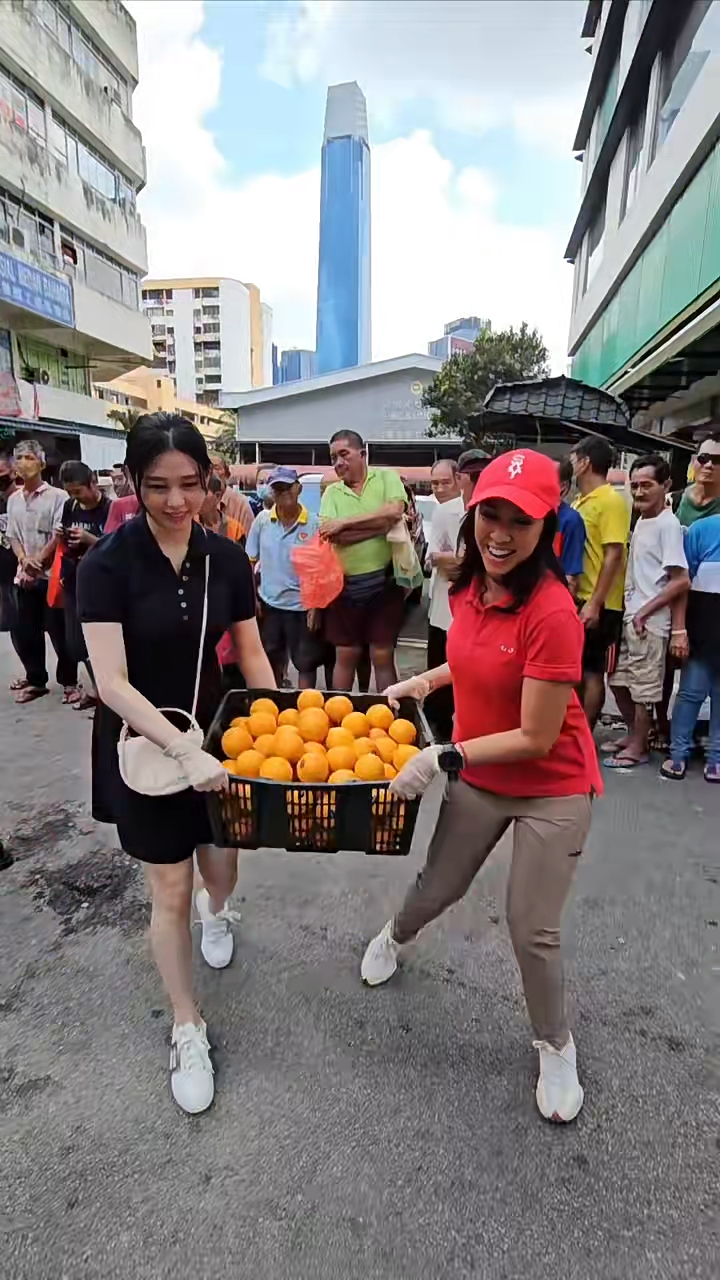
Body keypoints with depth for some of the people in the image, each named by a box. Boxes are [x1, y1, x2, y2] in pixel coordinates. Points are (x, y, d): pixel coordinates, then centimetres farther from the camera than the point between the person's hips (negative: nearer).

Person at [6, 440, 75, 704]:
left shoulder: (56, 496, -5)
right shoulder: (13, 499, 12)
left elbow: (59, 535, -10)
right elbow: (12, 536, 11)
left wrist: (37, 561, -12)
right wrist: (24, 560, -7)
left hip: (51, 574, -6)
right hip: (24, 576, 6)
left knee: (59, 631, -1)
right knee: (25, 631, 11)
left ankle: (69, 682, 12)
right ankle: (35, 680, 25)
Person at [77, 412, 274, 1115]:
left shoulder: (226, 557, -6)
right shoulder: (107, 564, -17)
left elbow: (251, 652, 2)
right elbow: (111, 682, -21)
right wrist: (184, 751, -29)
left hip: (214, 732, 3)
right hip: (141, 742, -3)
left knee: (221, 864, 18)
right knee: (170, 888, 8)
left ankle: (215, 911, 57)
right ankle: (187, 1030, 31)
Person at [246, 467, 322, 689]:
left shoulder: (313, 524, -9)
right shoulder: (262, 520, -2)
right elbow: (250, 561, 5)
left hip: (301, 604, -3)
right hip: (269, 602, 3)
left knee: (306, 662, 8)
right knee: (271, 662, 19)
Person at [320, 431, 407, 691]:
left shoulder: (386, 477, 1)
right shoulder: (332, 492, 6)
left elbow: (394, 512, -18)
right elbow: (331, 536, -10)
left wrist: (345, 523, -13)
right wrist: (381, 523, -15)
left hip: (385, 583, -2)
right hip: (345, 586, 2)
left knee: (383, 656, 7)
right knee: (346, 655, 13)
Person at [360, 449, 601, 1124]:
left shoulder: (552, 611, -29)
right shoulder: (470, 586, -8)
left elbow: (536, 739, -24)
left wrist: (444, 759, -23)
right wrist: (423, 681, 7)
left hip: (551, 791, -5)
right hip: (476, 777, 5)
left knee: (532, 928, 8)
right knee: (437, 888, 21)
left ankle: (555, 1044, 39)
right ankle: (394, 936, 56)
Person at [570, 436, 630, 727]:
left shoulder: (612, 501, -11)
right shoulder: (580, 502, 13)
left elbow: (613, 555, -17)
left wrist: (594, 604, -22)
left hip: (597, 604, -8)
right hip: (576, 599, 8)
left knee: (591, 672, 3)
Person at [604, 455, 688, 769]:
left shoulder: (668, 524, -13)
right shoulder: (641, 521, 11)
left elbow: (681, 581, -16)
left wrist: (646, 612, -13)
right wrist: (630, 610, 8)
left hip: (650, 621, -8)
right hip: (629, 616, 8)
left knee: (644, 688, 4)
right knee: (620, 681, 15)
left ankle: (638, 747, 19)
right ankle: (633, 734, 33)